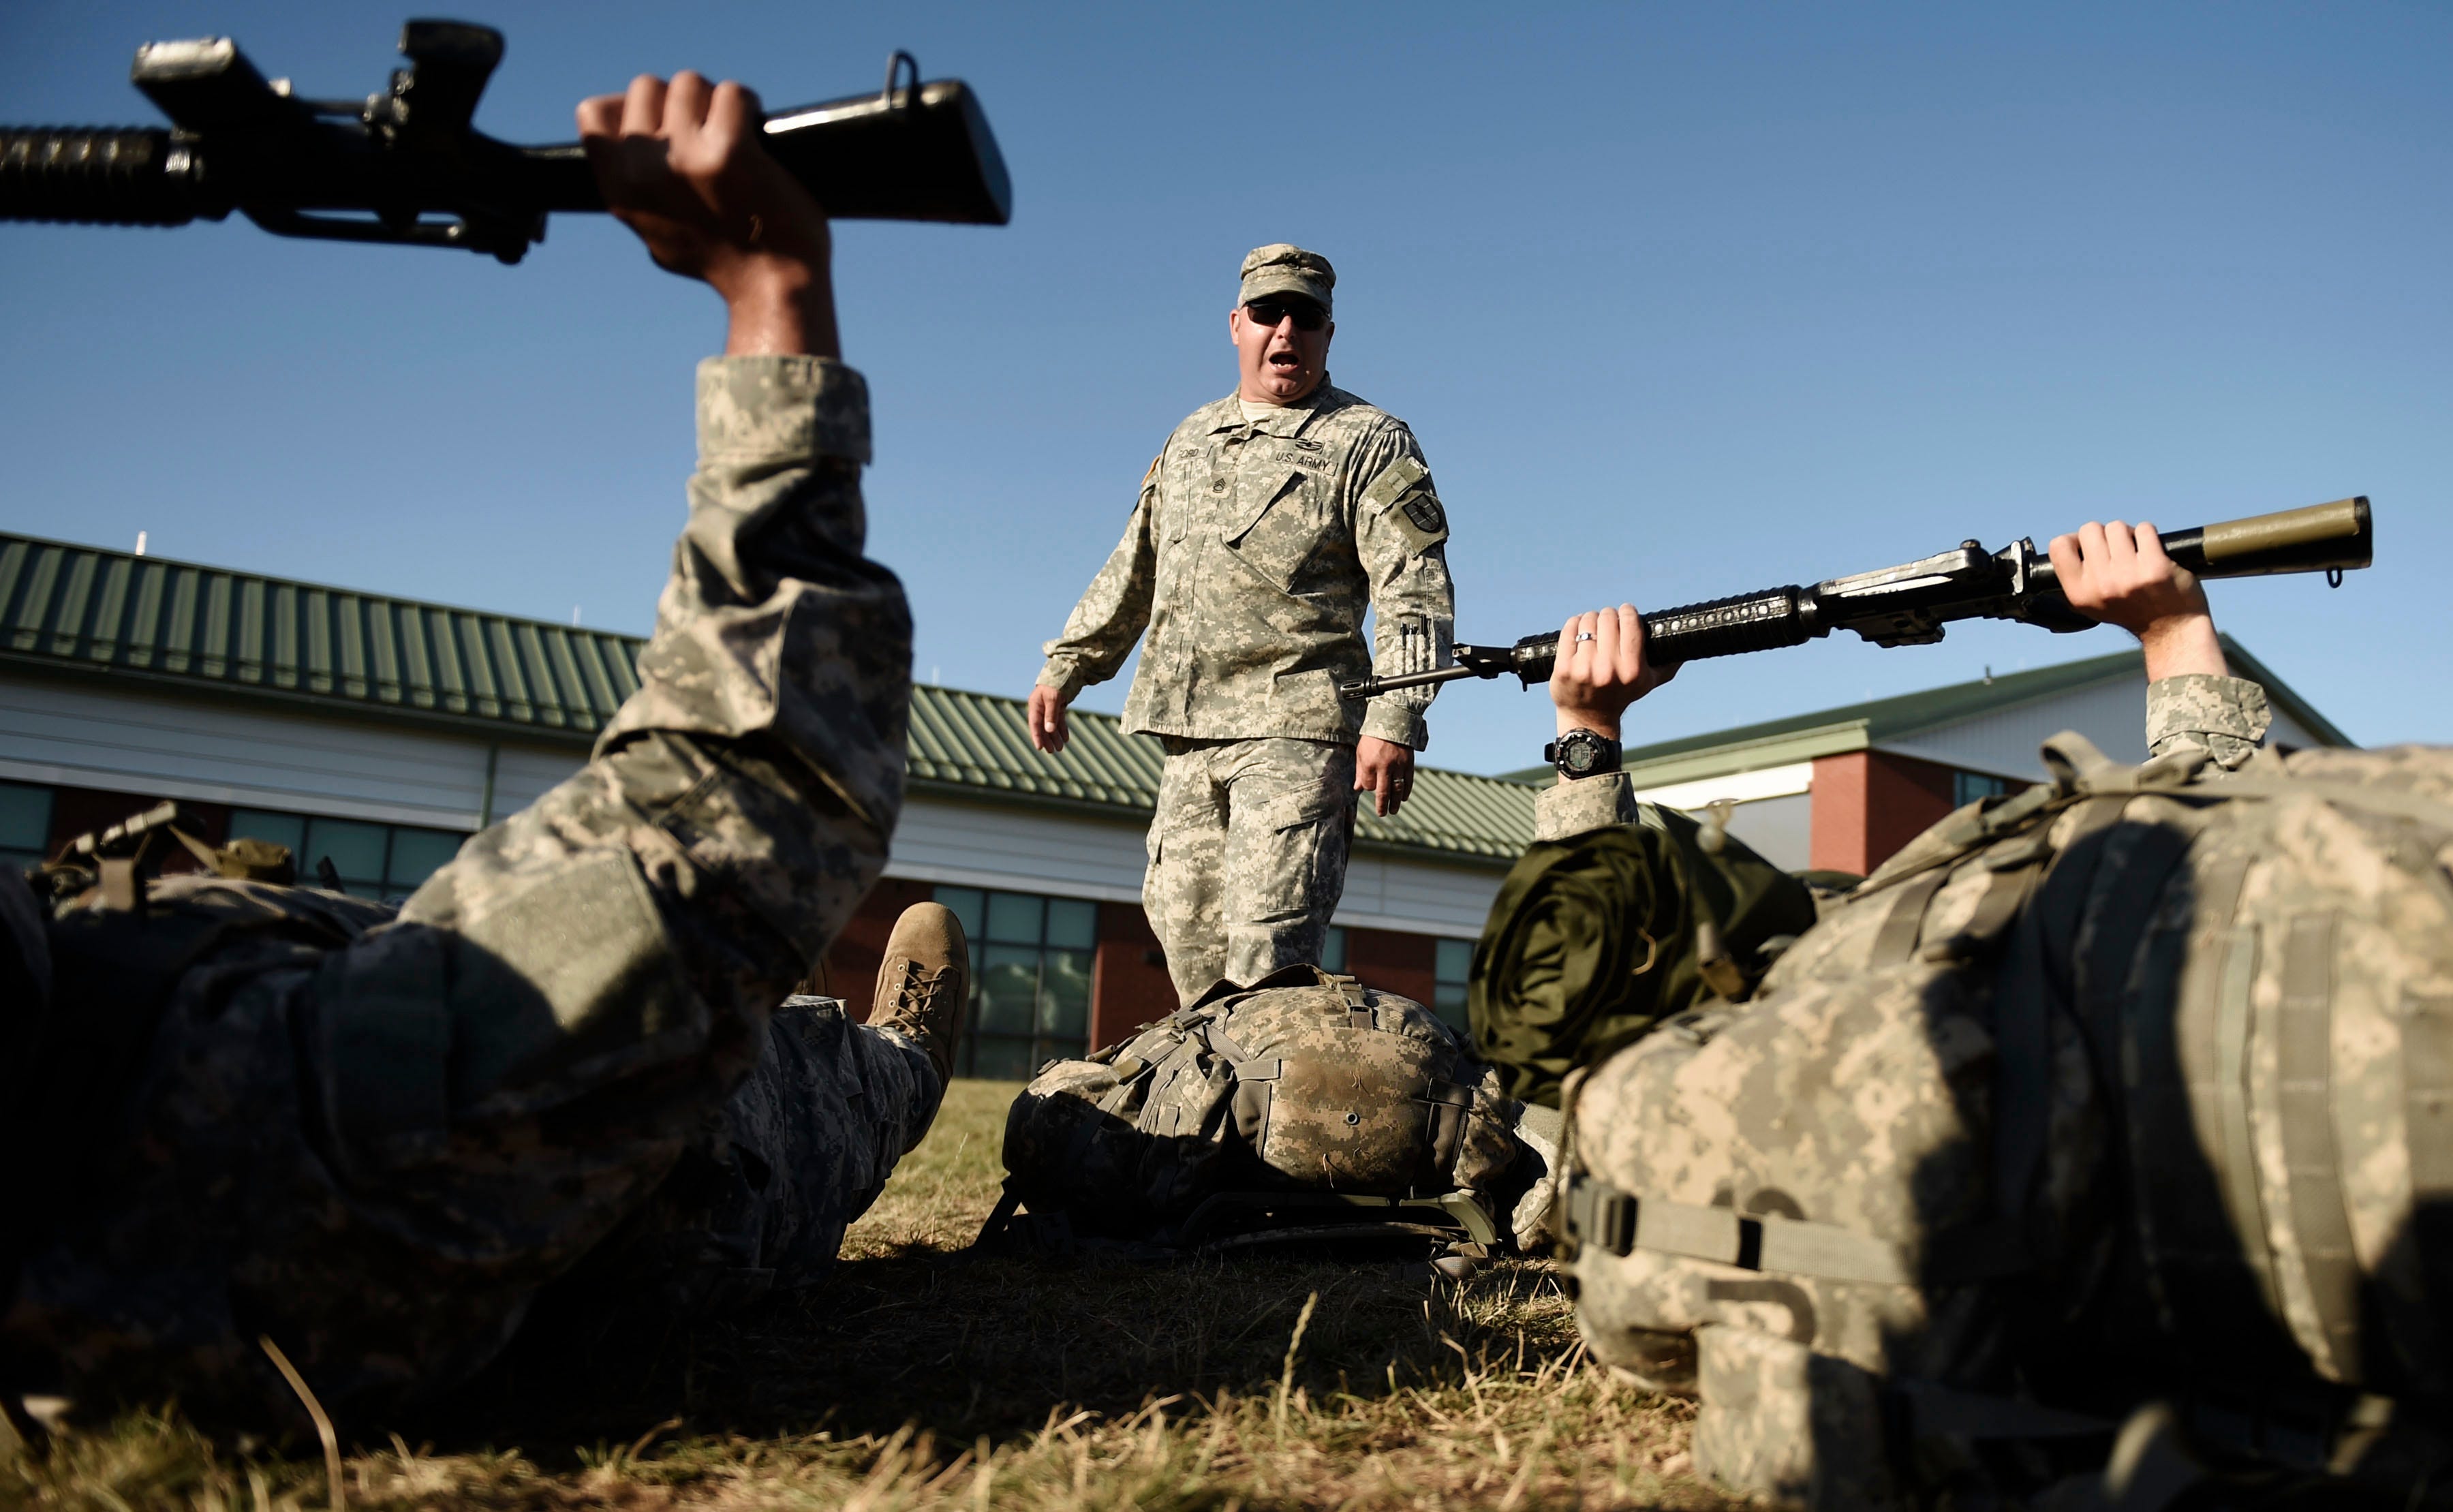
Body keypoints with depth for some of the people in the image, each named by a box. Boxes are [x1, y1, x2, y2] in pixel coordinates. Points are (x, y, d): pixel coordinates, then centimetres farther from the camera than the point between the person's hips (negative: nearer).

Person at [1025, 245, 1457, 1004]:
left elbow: (1414, 594, -8)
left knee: (1267, 948, -14)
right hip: (1190, 733, 7)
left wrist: (1394, 719, -20)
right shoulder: (1191, 440, 20)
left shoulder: (1371, 443, 1)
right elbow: (1133, 570, 29)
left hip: (1297, 734, -7)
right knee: (1184, 921, 6)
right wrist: (1066, 666, 26)